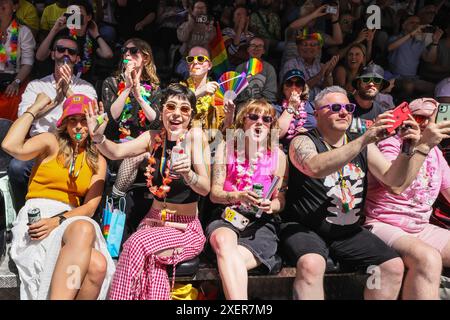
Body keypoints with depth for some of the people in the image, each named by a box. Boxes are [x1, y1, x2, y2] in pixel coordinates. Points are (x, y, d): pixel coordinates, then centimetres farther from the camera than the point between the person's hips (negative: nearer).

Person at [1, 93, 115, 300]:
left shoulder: (98, 161, 15)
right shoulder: (51, 143, 8)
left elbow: (90, 207, 5)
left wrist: (58, 221, -15)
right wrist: (34, 109, 0)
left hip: (72, 220, 4)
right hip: (37, 218, -3)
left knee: (98, 266, -32)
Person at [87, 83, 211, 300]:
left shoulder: (195, 136, -9)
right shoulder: (154, 137, 5)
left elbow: (205, 189, -15)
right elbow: (117, 152, -7)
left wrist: (188, 174, -35)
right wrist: (98, 137, -26)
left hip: (186, 227, -3)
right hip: (154, 220, 3)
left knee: (138, 247, -28)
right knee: (151, 262, -29)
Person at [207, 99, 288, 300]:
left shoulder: (278, 156, 4)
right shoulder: (226, 149, 5)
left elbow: (280, 201, 8)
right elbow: (214, 194, 1)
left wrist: (271, 206, -17)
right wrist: (239, 196, -20)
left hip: (261, 223, -1)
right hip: (226, 217, 1)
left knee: (227, 260, -33)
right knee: (224, 241, -37)